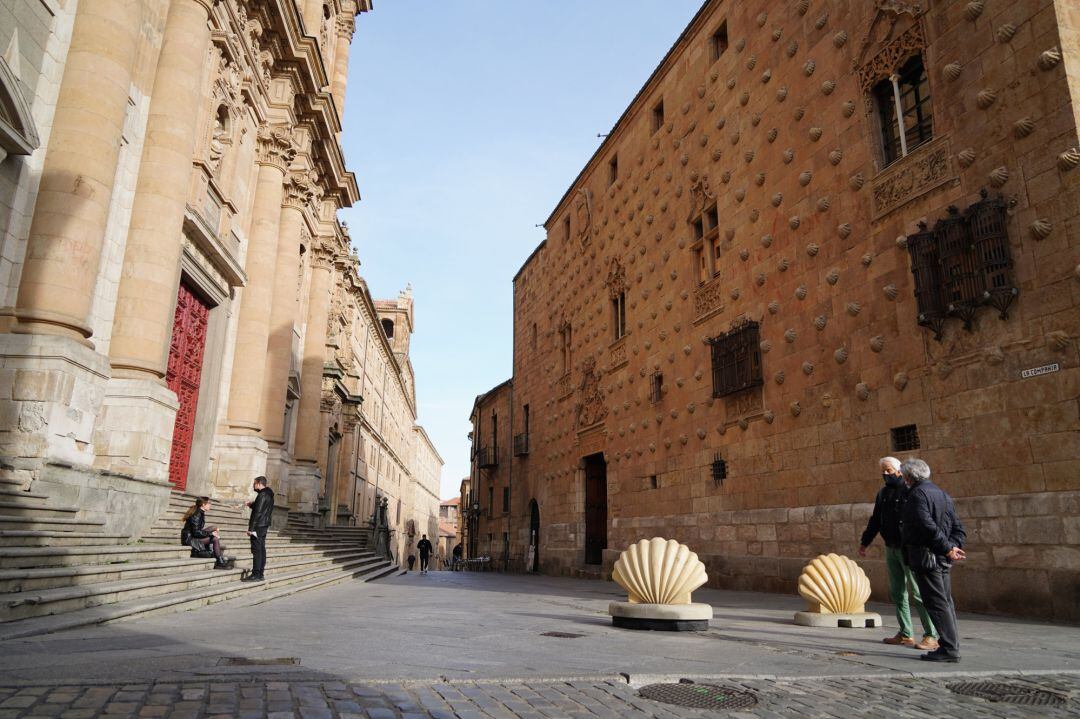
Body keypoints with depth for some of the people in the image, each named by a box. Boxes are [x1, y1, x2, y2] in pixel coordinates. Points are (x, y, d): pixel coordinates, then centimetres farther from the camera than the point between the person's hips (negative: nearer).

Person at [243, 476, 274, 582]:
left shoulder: (262, 495, -15)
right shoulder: (269, 495, 15)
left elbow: (258, 512, -20)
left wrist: (251, 528, -20)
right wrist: (252, 505, 18)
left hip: (258, 526, -10)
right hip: (264, 526, 10)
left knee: (256, 550, -8)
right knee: (261, 550, 11)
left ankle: (256, 574, -7)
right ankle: (260, 574, 15)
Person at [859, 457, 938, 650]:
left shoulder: (910, 491, -10)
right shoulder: (882, 493, 13)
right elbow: (875, 520, 21)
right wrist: (864, 542, 22)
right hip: (890, 548, 8)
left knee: (917, 592, -6)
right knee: (897, 593, 9)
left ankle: (931, 636, 1)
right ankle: (905, 634, 16)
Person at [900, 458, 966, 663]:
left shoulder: (918, 494, -11)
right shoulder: (942, 494, 17)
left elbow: (928, 526, -22)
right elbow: (958, 528, 13)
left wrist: (948, 548, -16)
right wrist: (952, 546, 1)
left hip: (925, 557, -9)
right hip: (943, 560, 9)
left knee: (936, 603, -6)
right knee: (945, 602, 12)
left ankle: (949, 648, -6)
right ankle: (951, 646, 17)